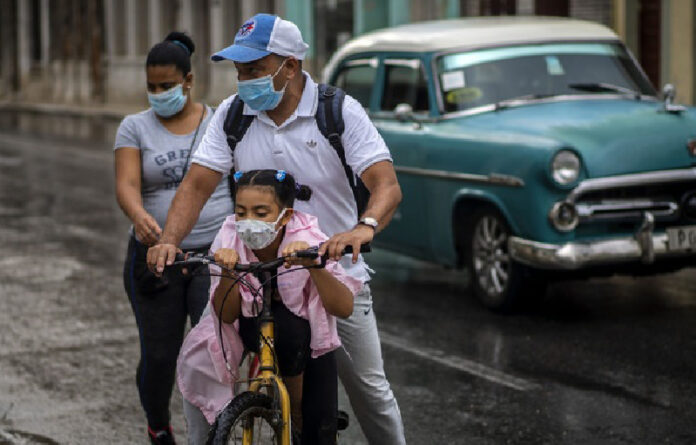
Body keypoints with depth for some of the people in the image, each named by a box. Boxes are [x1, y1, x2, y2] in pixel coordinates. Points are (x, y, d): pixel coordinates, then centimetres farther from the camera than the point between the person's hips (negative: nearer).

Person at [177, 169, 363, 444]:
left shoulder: (308, 240, -26)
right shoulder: (229, 239, -20)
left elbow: (344, 308, -34)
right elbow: (226, 316, -21)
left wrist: (314, 265, -51)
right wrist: (227, 272, -40)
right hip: (253, 326, 2)